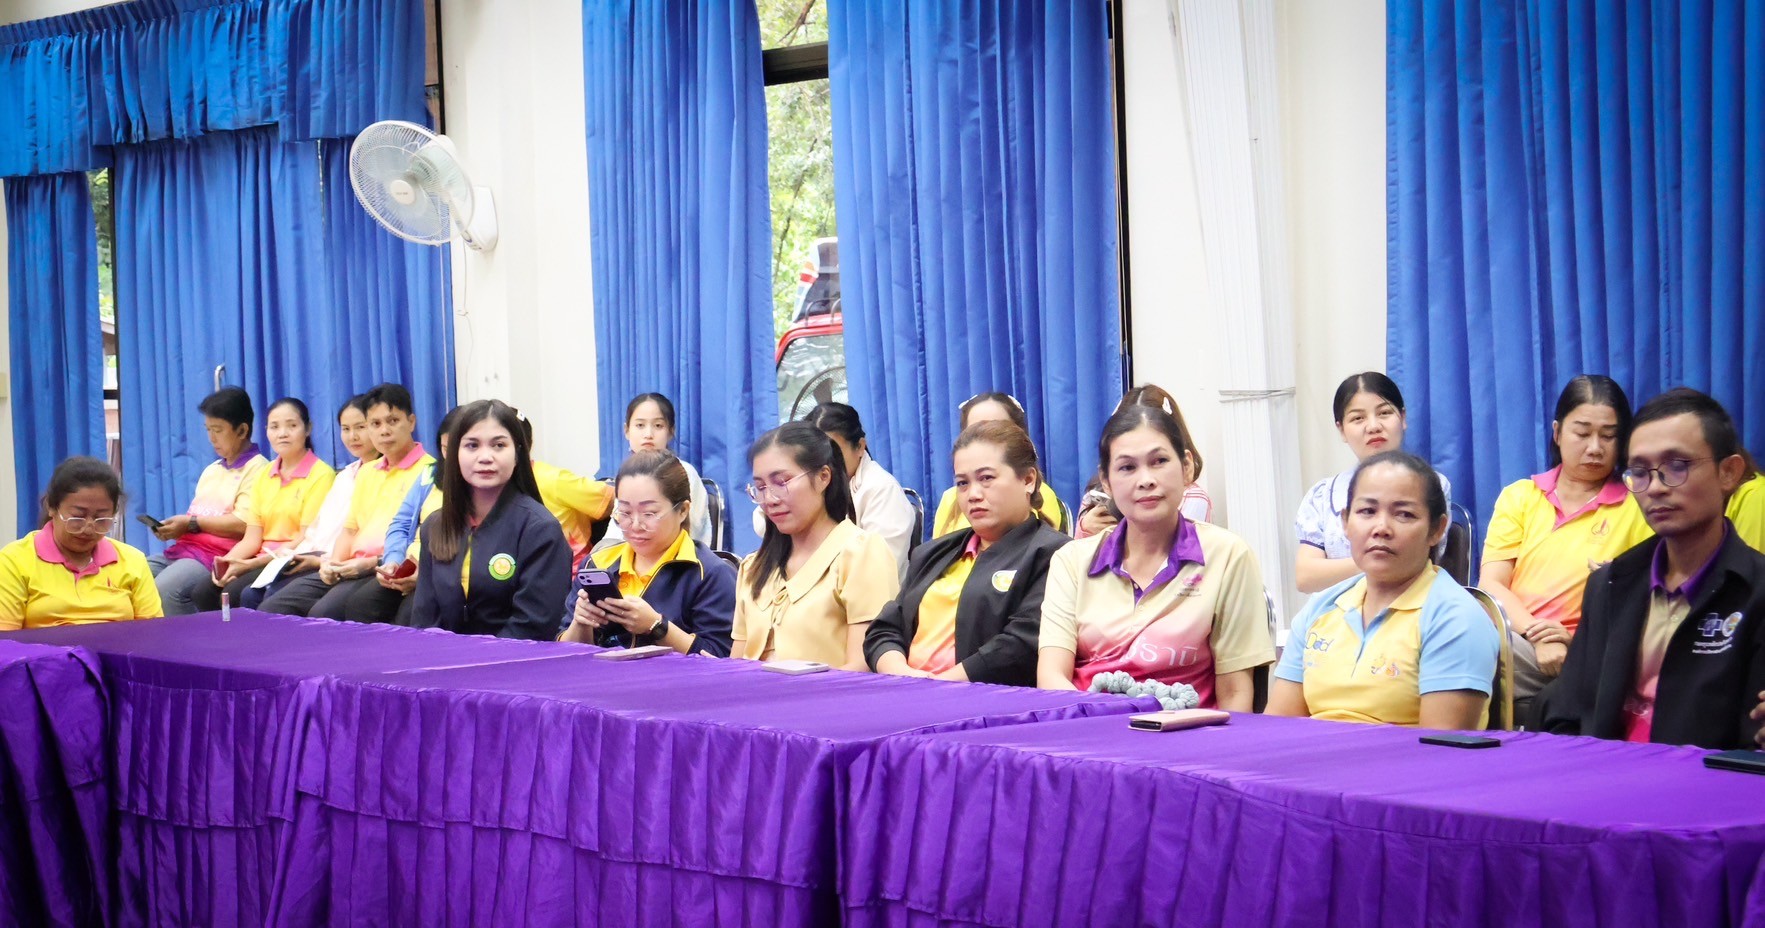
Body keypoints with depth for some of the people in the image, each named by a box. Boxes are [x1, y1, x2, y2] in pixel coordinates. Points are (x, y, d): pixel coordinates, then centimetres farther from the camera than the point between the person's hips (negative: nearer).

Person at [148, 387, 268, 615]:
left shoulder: (256, 469, -4)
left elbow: (244, 525, -15)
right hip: (184, 548, 9)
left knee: (165, 589, -32)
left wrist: (191, 523, -10)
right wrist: (173, 528, 1)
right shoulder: (211, 470, 24)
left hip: (218, 555, -9)